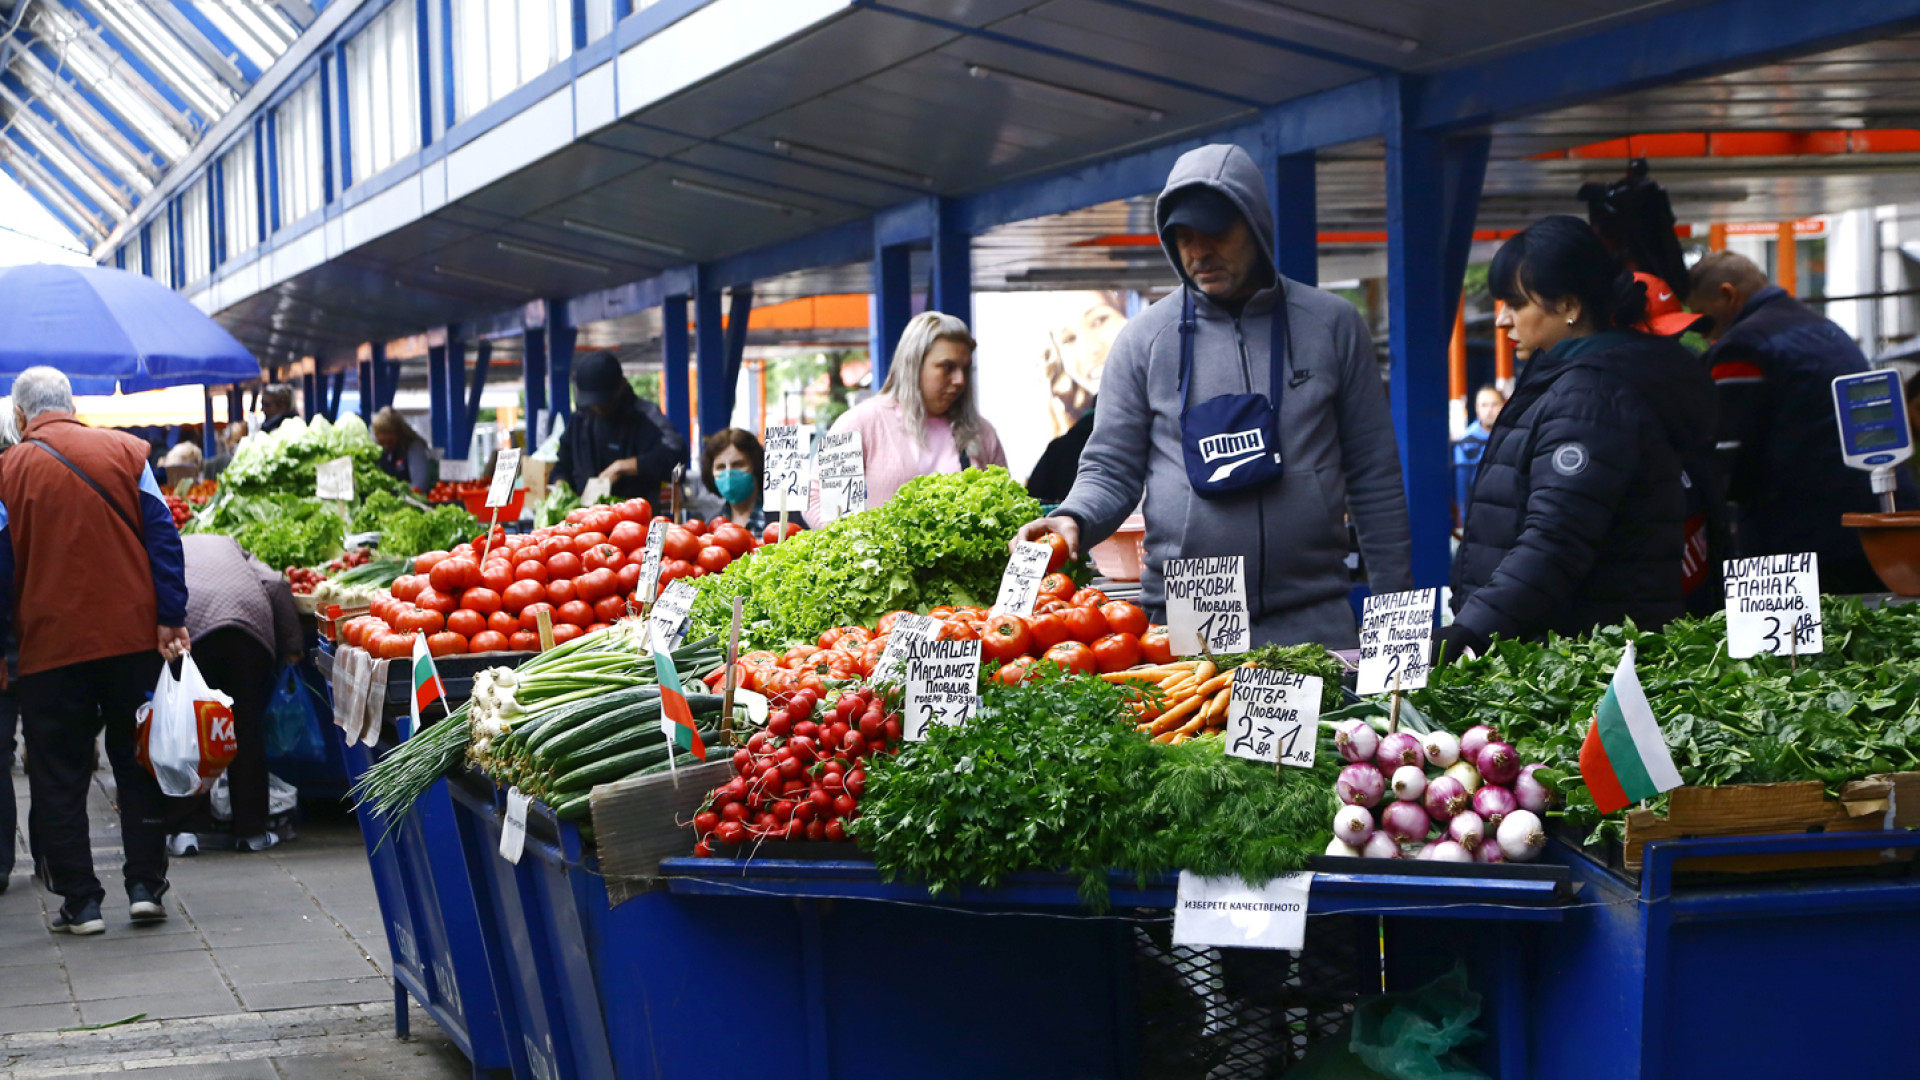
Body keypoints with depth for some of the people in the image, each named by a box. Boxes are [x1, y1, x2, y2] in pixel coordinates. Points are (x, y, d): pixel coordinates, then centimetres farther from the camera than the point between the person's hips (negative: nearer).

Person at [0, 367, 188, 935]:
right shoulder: (127, 451, 1)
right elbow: (162, 536, -3)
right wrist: (171, 618, -2)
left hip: (50, 647, -2)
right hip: (133, 635, 2)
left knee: (58, 778, 7)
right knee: (139, 765, 12)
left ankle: (80, 901, 7)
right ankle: (145, 886, 9)